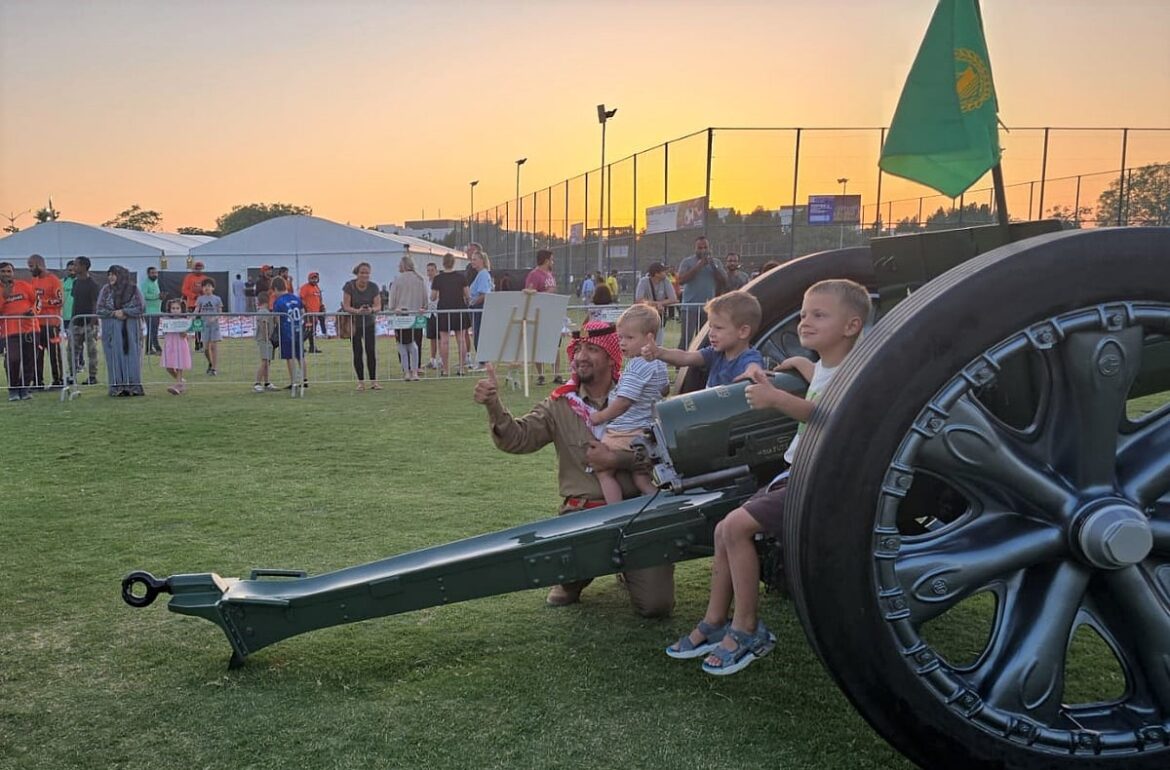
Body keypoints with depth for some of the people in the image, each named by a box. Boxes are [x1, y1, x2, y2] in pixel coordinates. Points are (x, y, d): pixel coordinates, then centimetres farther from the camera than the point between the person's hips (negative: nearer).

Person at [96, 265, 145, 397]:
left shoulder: (133, 289, 0)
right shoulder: (106, 290, 5)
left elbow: (141, 308, -5)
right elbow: (100, 310, 2)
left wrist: (124, 312, -13)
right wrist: (114, 313, -13)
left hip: (130, 330, -1)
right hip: (112, 330, 1)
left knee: (132, 356, -1)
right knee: (115, 357, -1)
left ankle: (133, 386, 2)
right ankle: (117, 387, 1)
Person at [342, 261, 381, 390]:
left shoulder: (373, 287, -9)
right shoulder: (349, 286, -14)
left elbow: (378, 305, -12)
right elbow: (346, 306, -18)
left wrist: (372, 309, -35)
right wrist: (357, 311, -37)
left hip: (369, 323, 1)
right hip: (354, 324, -1)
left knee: (371, 351, -6)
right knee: (357, 352, 0)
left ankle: (373, 381, -1)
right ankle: (361, 382, 8)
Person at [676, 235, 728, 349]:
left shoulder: (716, 263, 11)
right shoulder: (687, 262, 2)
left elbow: (724, 282, 3)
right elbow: (681, 280, -12)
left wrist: (713, 266, -9)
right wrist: (698, 266, -14)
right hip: (690, 307, -3)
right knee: (686, 337, -10)